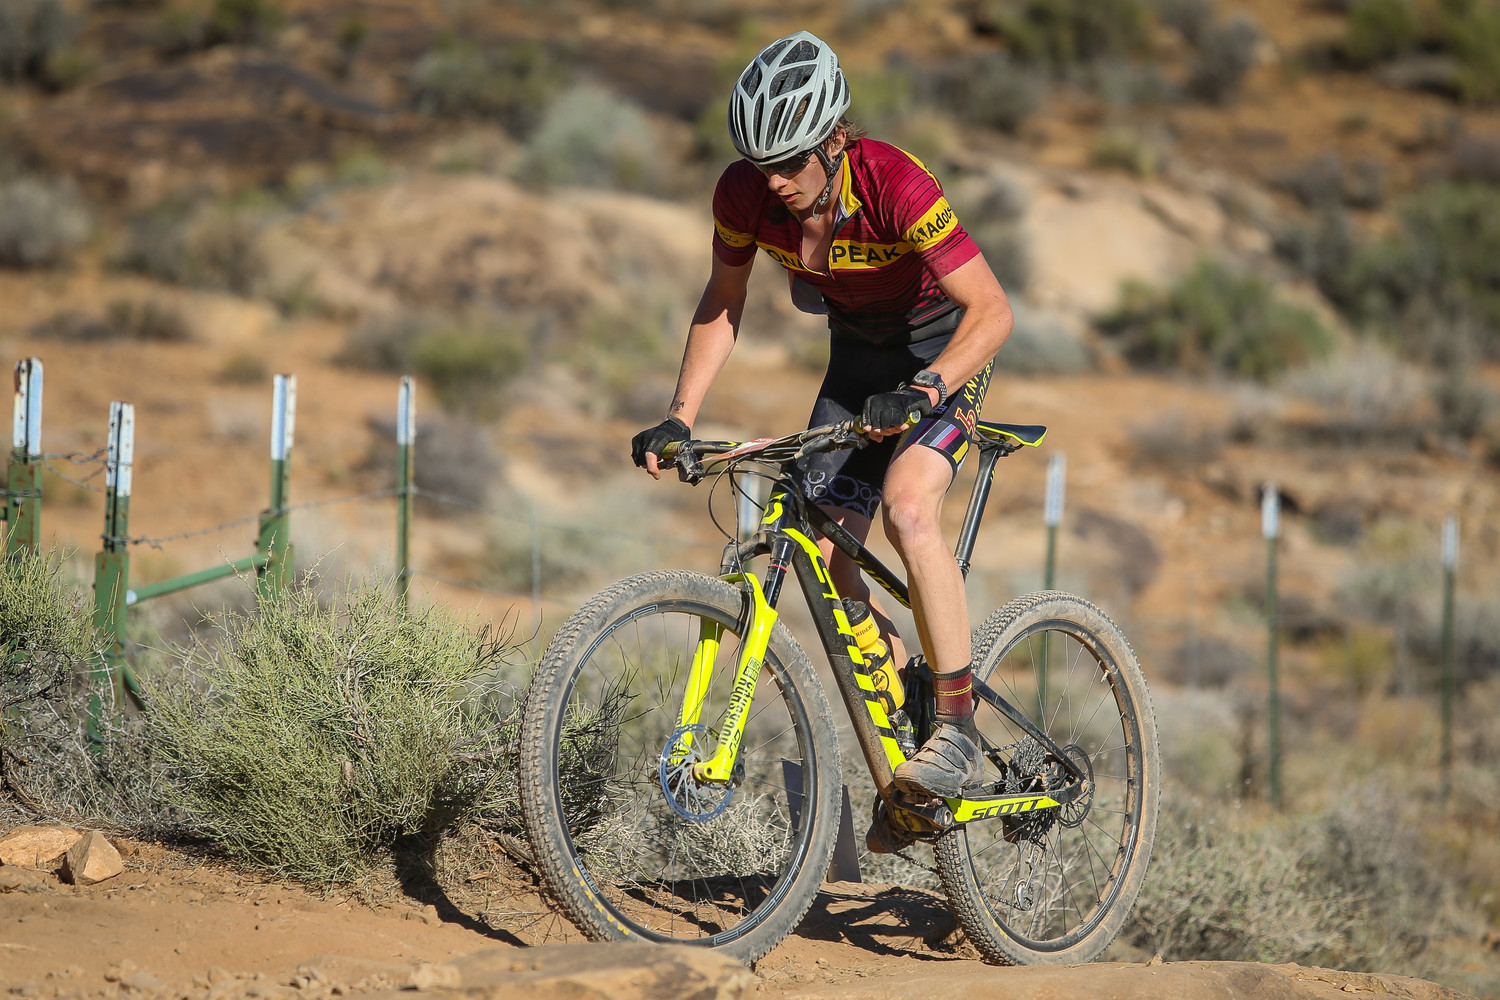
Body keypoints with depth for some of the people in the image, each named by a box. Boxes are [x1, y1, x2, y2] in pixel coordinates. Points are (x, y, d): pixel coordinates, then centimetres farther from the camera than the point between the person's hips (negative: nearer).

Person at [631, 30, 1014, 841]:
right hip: (857, 354, 6)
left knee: (908, 509, -30)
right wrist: (679, 418, -12)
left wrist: (920, 392, -48)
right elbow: (722, 306, -2)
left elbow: (992, 311, -34)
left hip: (943, 349, -6)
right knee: (824, 555, -5)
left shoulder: (895, 186, -34)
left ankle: (957, 726, -21)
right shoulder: (745, 194, -19)